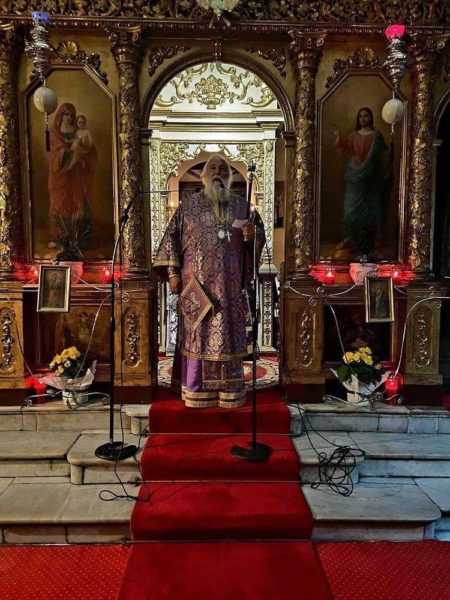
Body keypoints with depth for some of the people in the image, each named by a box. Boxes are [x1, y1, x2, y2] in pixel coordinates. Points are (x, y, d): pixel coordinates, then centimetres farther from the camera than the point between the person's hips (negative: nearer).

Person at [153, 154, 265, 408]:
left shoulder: (242, 205, 10)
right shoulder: (188, 204, 7)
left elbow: (260, 236, 10)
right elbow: (173, 237, 4)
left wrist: (252, 235, -14)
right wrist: (172, 272, -4)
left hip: (230, 285, 1)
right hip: (197, 284, -1)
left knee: (229, 333, 4)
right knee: (197, 334, 2)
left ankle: (230, 391, 15)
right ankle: (196, 391, 12)